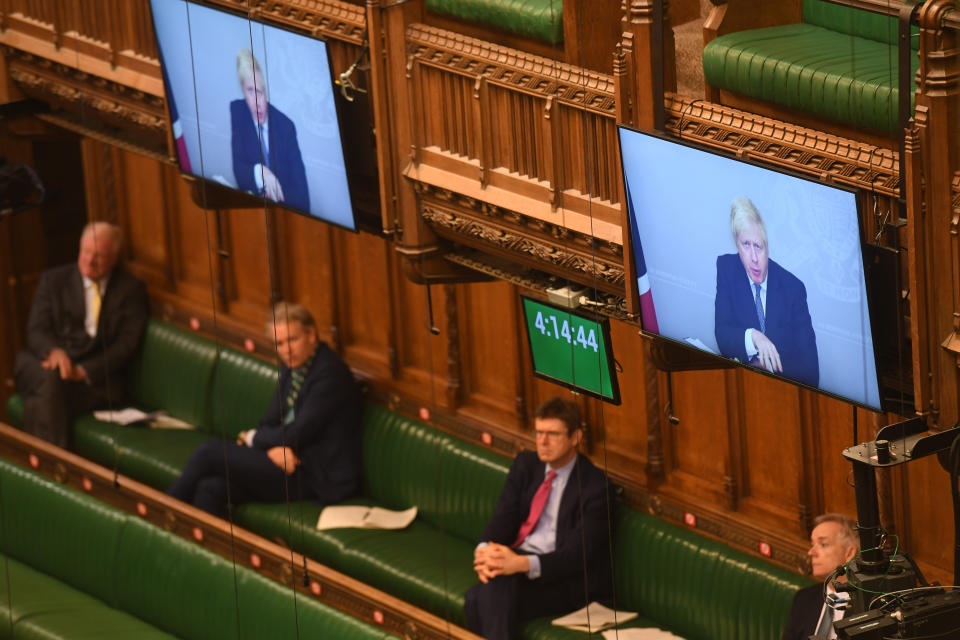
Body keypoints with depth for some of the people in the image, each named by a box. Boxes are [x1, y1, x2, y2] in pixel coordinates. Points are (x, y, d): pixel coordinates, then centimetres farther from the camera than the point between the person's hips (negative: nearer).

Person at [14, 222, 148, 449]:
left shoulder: (131, 289, 10)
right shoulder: (54, 280, 14)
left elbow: (127, 343, 0)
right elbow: (36, 330, 5)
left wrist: (83, 371, -15)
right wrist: (55, 351, -20)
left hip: (94, 378, -2)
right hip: (45, 365, 2)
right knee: (52, 378, -38)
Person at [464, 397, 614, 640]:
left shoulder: (595, 485, -9)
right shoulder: (526, 465, 11)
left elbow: (577, 554, -16)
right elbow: (504, 516, 4)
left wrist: (523, 564, -32)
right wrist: (484, 550, -20)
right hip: (516, 558, 5)